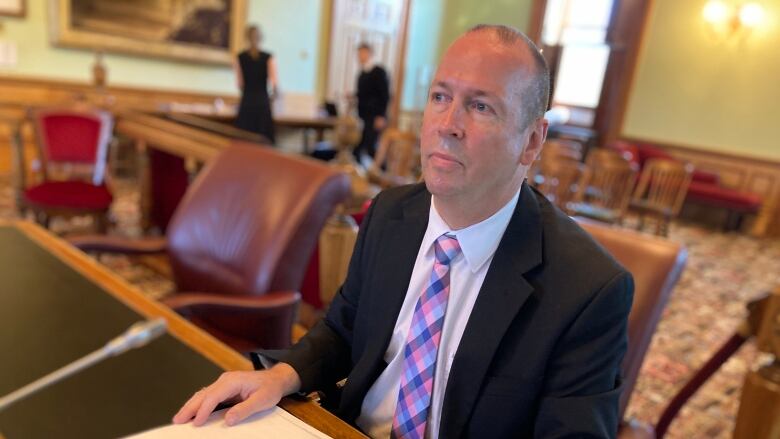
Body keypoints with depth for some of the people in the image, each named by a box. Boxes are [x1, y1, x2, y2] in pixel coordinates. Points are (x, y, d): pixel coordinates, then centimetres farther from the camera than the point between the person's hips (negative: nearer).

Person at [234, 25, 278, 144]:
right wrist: (275, 94, 11)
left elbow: (240, 84, 1)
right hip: (263, 102, -1)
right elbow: (274, 83, -8)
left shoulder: (240, 57, 2)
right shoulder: (268, 57, -2)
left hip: (246, 102, 1)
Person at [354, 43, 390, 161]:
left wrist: (381, 117, -15)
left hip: (374, 117, -7)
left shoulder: (379, 72, -7)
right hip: (362, 116, 7)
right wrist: (353, 95, 4)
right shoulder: (362, 73, 14)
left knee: (370, 147, -11)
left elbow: (385, 95, -11)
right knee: (357, 146, 1)